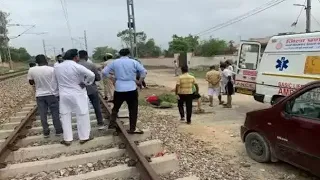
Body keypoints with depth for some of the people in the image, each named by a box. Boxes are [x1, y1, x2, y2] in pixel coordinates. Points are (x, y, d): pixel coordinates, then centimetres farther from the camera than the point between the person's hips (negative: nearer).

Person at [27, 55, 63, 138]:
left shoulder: (31, 70, -4)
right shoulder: (52, 69, -13)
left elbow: (31, 83, 8)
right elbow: (57, 81, -8)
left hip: (39, 95, 2)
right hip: (51, 94, -2)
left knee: (43, 114, 11)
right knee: (55, 113, 9)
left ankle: (46, 132, 19)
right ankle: (58, 130, 17)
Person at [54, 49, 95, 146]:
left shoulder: (57, 67, 1)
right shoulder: (77, 67, -17)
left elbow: (57, 80, 10)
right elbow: (91, 75, -23)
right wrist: (85, 83, -9)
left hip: (63, 95, 5)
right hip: (77, 94, -5)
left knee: (65, 116, 13)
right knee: (82, 115, 7)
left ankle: (67, 139, 19)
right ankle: (84, 137, 16)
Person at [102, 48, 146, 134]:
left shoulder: (115, 62, 5)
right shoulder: (133, 62, 0)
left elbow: (104, 72, 4)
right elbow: (144, 71, -6)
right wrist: (139, 81, 2)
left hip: (119, 89, 2)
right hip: (131, 89, -2)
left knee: (115, 108, 20)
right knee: (133, 110, 7)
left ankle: (112, 124, 25)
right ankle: (132, 129, 11)